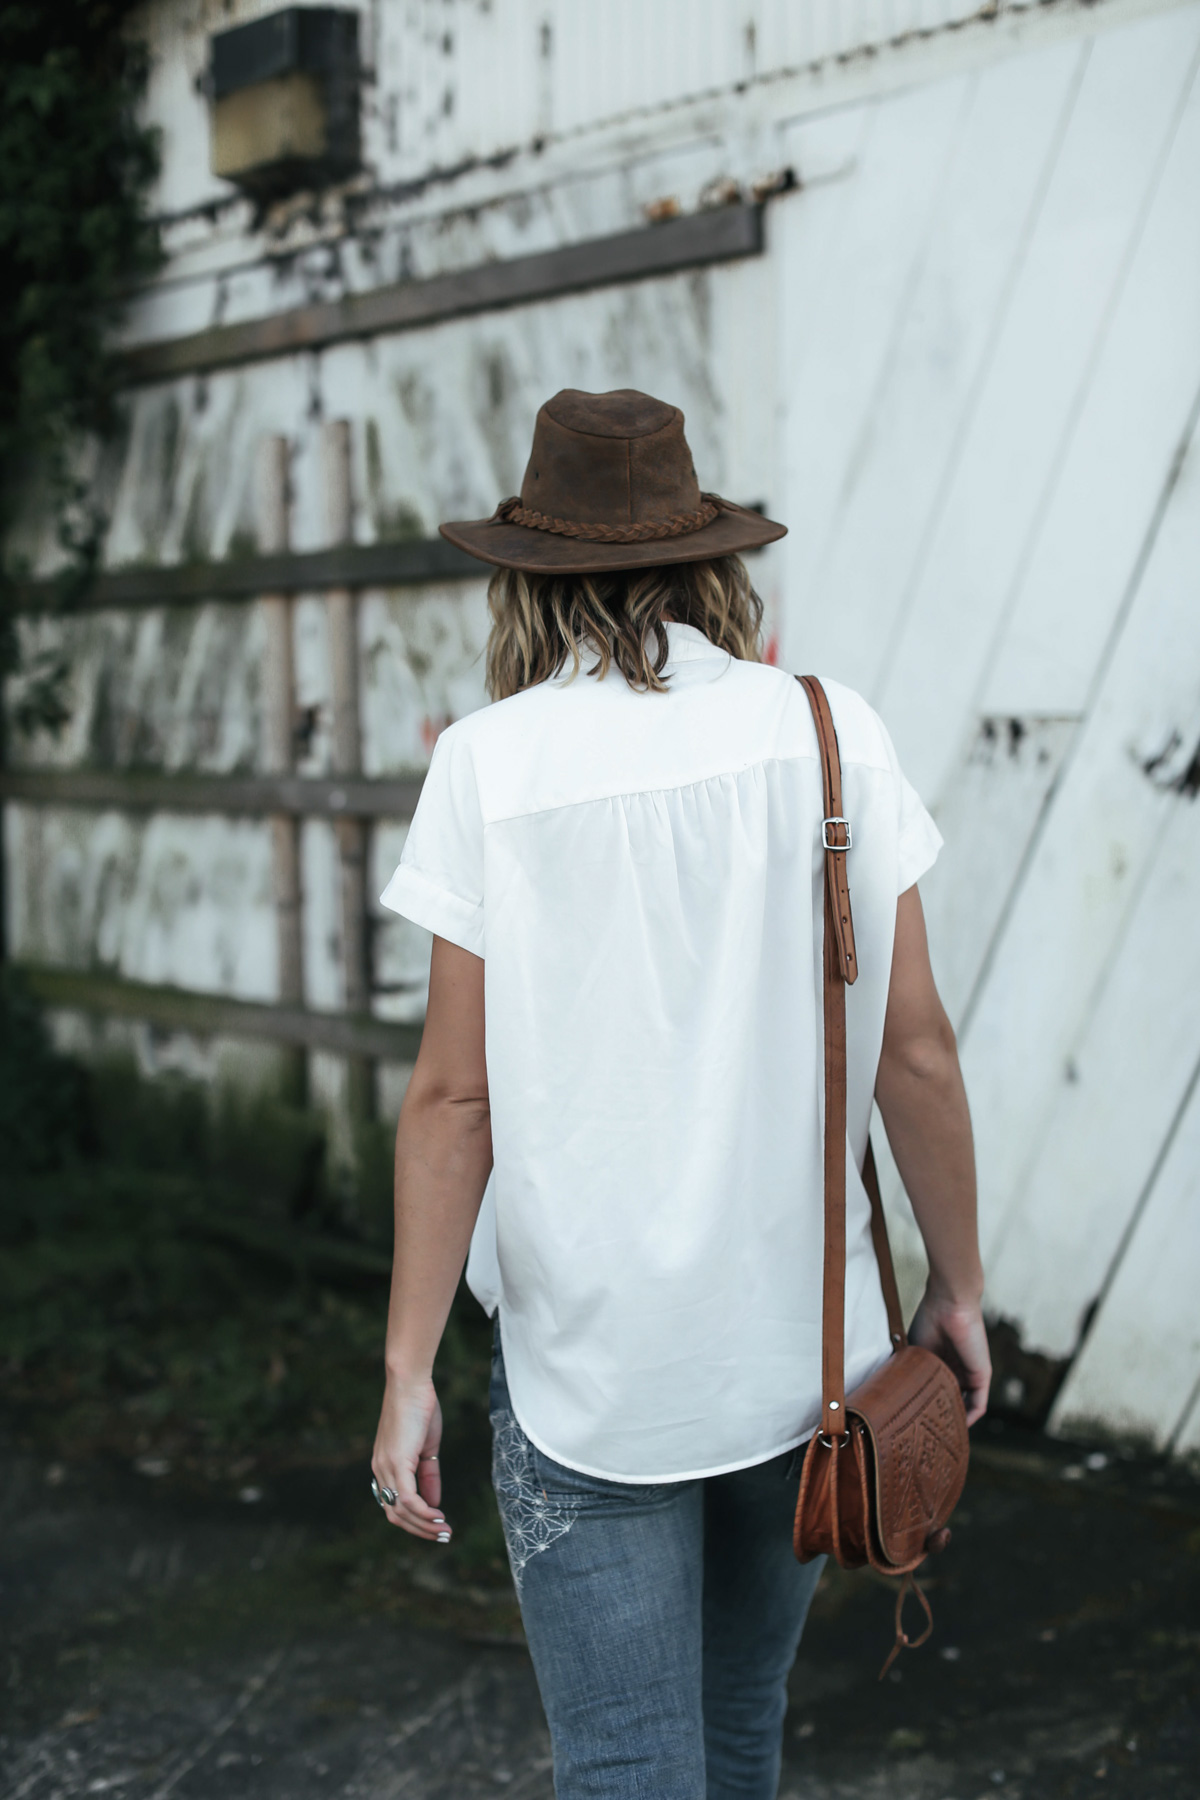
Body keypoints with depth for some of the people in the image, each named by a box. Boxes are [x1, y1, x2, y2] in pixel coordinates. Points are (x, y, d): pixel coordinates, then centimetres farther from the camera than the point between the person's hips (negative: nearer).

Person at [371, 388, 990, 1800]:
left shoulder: (490, 764, -9)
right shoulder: (832, 738, -3)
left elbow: (456, 1095, -10)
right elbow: (913, 1051, -2)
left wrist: (410, 1369, -3)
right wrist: (956, 1286, 10)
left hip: (591, 1365, -3)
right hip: (804, 1342, 3)